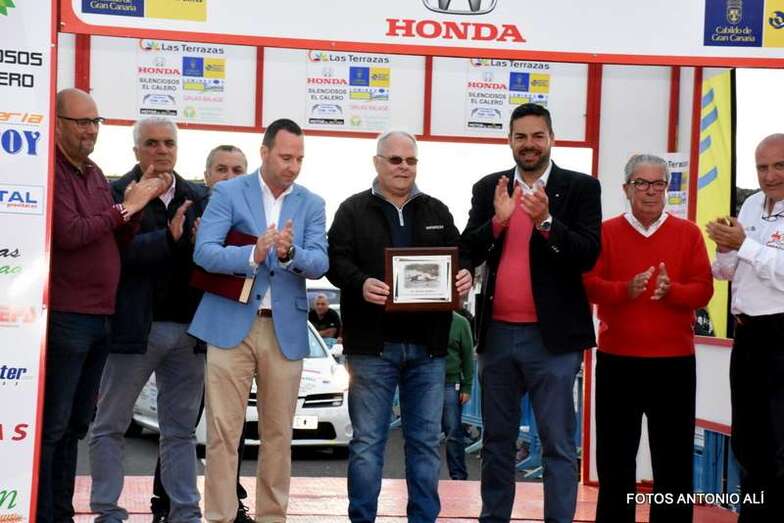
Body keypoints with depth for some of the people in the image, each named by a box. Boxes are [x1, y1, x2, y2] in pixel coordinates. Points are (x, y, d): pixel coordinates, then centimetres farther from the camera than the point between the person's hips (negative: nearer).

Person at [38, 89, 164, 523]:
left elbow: (116, 241, 17)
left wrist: (135, 208, -1)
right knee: (51, 426, -6)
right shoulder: (51, 171, -10)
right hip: (65, 318, -9)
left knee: (75, 426, 13)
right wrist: (124, 207, -13)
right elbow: (69, 233, -19)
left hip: (99, 317, 9)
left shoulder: (94, 174, 16)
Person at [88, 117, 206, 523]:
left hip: (188, 328, 4)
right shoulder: (118, 193, -3)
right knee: (110, 426, 6)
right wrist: (169, 238, -27)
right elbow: (119, 252, -16)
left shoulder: (196, 198, 11)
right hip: (136, 326, -4)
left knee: (180, 430, 10)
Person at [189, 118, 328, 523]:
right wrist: (253, 254, -26)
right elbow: (204, 252, -10)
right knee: (223, 431, -1)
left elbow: (320, 264, -3)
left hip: (286, 329, 3)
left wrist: (290, 253, -24)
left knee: (278, 433, 8)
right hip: (231, 324, -2)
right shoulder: (228, 193, 1)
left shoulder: (311, 204, 9)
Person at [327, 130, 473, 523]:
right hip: (373, 344, -3)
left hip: (427, 346, 4)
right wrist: (360, 284, -26)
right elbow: (336, 261, -6)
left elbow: (460, 257, 14)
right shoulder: (353, 210, 4)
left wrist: (464, 275, -10)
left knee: (426, 440, 8)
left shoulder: (437, 212, 15)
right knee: (367, 442, 1)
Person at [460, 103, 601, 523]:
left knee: (558, 444, 0)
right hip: (498, 333, 4)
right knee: (497, 441, 13)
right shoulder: (488, 189, 8)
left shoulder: (581, 188, -1)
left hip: (551, 335, -4)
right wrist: (498, 220, -14)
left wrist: (546, 222, -23)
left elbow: (588, 255, -9)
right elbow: (467, 254, 2)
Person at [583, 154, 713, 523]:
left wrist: (672, 290, -21)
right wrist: (625, 289, -23)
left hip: (675, 361, 0)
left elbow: (703, 290, -2)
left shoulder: (688, 233, 6)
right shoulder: (606, 232, 5)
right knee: (616, 455, 8)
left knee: (675, 457, 5)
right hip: (617, 360, 0)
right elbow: (589, 284, -5)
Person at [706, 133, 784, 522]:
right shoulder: (751, 205, 11)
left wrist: (744, 244, -18)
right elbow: (725, 272, 18)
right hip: (747, 335, 8)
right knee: (746, 441, 18)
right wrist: (725, 250, -3)